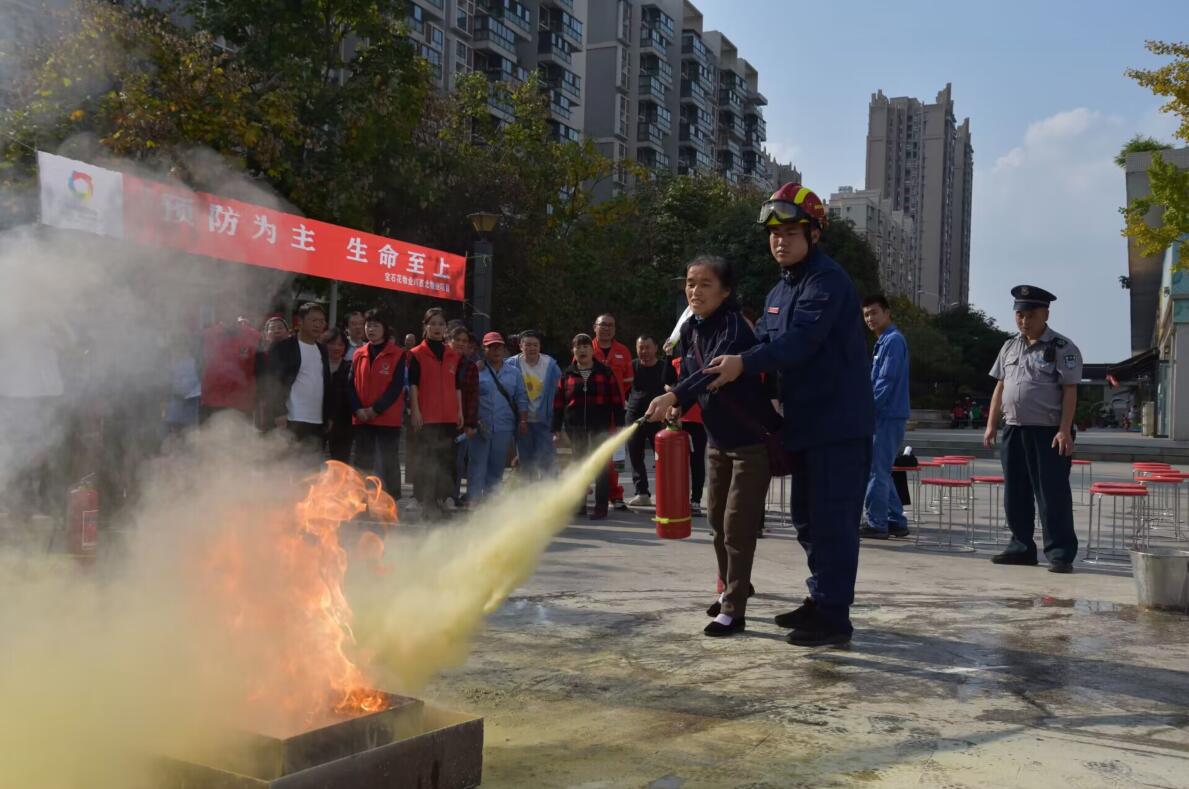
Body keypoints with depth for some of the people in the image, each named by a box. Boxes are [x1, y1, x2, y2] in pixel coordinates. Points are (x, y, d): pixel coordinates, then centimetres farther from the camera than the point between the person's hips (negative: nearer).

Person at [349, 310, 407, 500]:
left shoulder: (397, 355, -2)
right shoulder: (359, 355, 12)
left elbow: (397, 386, -8)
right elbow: (352, 385, 8)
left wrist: (375, 409, -13)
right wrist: (358, 410, -7)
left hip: (388, 419, -4)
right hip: (361, 419, 5)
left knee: (389, 462, -2)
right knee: (363, 463, 10)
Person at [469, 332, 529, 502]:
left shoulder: (514, 373, 14)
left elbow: (521, 399, 12)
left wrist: (523, 421, 2)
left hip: (504, 428, 3)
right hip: (481, 427, -3)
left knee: (497, 468, 8)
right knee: (477, 465, -6)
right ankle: (473, 500, -3)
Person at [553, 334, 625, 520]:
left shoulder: (604, 372, 2)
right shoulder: (567, 374, 8)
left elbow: (616, 399, 0)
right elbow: (558, 402, 8)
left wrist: (619, 424, -5)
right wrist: (557, 427, 3)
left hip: (600, 427, -2)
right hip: (576, 428, 2)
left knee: (602, 466, -1)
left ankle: (601, 507, 4)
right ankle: (579, 506, 17)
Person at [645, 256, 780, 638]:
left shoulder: (734, 327, -22)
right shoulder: (690, 329, 1)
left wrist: (673, 396, -54)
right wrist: (678, 410, -7)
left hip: (754, 439, -8)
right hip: (718, 440, 8)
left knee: (738, 524, -7)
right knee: (717, 518, 16)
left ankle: (734, 609, 2)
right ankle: (731, 589, 35)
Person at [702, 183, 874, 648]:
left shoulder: (828, 281, -14)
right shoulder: (779, 292, 16)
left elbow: (800, 341, -26)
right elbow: (764, 344, 13)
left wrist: (744, 364, -32)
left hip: (840, 424, -10)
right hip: (805, 424, 10)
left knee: (831, 520, -7)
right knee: (806, 517, 16)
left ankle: (834, 617, 0)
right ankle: (821, 601, 28)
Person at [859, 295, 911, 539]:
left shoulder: (893, 340, -11)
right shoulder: (883, 341, 19)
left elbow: (886, 382, -17)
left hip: (888, 416, -10)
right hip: (884, 416, 10)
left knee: (876, 470, -6)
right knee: (881, 471, 13)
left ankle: (875, 523, -1)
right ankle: (896, 521, 17)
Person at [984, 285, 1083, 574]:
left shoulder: (1062, 348, -5)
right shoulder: (1009, 347, 14)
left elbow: (1070, 391, -10)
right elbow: (1000, 387, 17)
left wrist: (1064, 431, -17)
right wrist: (991, 425, 11)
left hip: (1048, 433, -6)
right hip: (1013, 431, 6)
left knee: (1052, 495, -4)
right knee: (1015, 494, 11)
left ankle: (1060, 554, 3)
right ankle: (1022, 547, 21)